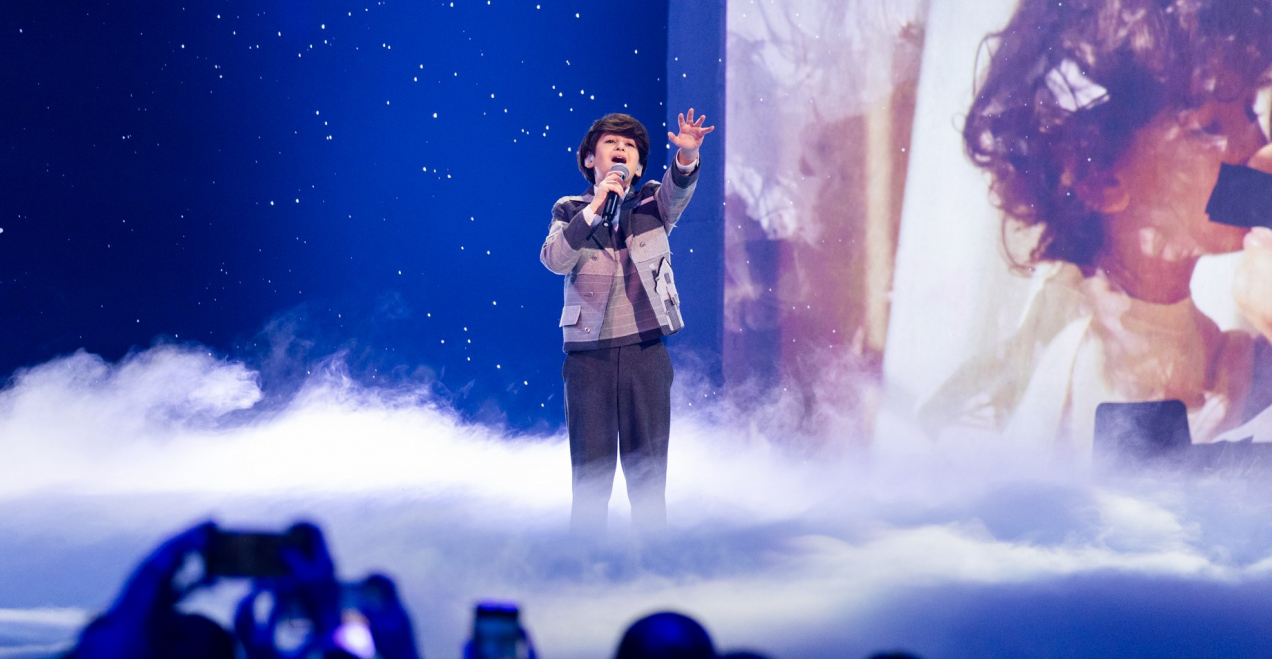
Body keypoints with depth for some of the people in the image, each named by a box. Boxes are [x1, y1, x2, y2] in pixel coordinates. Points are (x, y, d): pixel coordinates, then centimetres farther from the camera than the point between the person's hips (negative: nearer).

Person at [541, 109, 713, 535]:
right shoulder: (570, 211, 9)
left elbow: (677, 191, -12)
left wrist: (687, 157, -33)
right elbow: (554, 260, -8)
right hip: (588, 353, 0)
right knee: (591, 470, 3)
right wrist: (595, 208, -15)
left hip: (645, 352, 1)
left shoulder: (652, 204, 10)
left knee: (648, 466, 2)